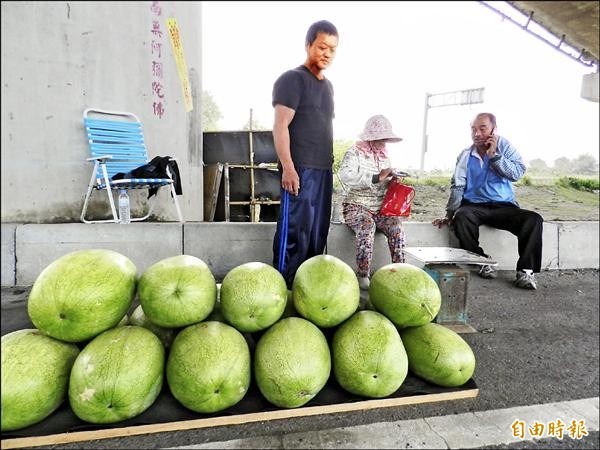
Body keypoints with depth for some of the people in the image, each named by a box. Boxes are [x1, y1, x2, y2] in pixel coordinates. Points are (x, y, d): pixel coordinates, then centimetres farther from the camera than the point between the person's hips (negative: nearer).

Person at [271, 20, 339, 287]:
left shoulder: (327, 85, 20)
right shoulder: (292, 79, -3)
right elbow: (280, 126, -12)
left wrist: (329, 165, 18)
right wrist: (288, 167, -20)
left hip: (323, 169, 8)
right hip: (300, 169, -8)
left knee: (318, 231, 10)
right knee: (295, 229, -6)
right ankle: (284, 285, 4)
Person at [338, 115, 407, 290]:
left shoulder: (384, 155, 16)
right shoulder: (355, 152, -4)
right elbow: (345, 175, -25)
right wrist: (377, 178, -28)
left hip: (381, 206, 5)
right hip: (357, 205, -5)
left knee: (397, 227, -22)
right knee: (367, 227, -34)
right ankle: (363, 276, -24)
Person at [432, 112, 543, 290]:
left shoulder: (504, 146, 6)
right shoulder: (465, 155, 8)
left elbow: (517, 173, -6)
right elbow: (457, 186, 2)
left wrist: (494, 155, -12)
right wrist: (449, 214, -7)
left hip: (504, 206, 1)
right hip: (474, 206, 0)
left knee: (534, 220, -24)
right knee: (461, 217, -33)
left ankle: (525, 270, -16)